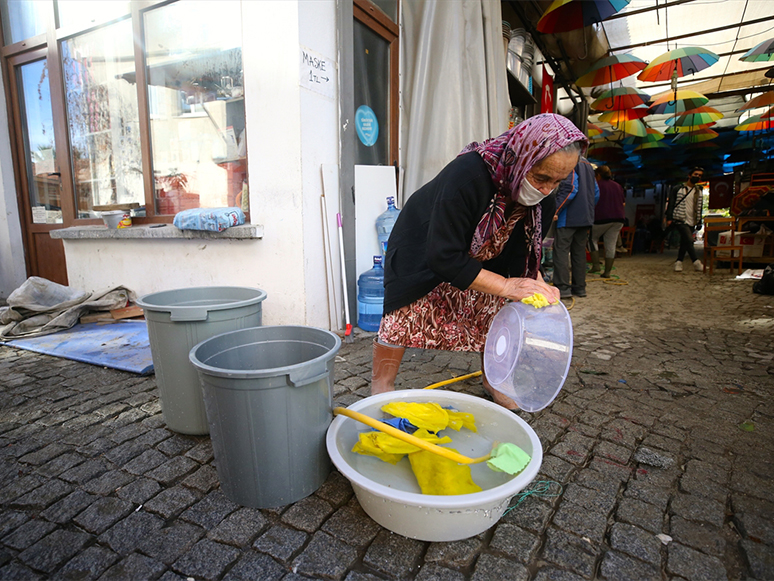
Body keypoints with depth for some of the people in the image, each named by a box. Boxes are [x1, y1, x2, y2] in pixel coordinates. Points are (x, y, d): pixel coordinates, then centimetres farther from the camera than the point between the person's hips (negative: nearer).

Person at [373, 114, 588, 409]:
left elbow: (521, 254, -6)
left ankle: (493, 380, 27)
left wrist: (537, 286, -27)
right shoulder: (466, 175, -40)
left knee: (495, 312, 4)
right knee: (407, 311, -11)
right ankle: (382, 386, 7)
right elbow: (443, 256, -40)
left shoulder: (543, 200, -18)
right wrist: (506, 286, -42)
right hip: (423, 249, -5)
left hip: (481, 258, 6)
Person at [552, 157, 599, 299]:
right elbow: (596, 193, 21)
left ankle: (562, 287, -13)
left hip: (569, 217, -8)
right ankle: (580, 287, 15)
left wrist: (556, 210, -18)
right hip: (586, 218, 9)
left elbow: (571, 188, -20)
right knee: (579, 251, 12)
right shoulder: (588, 164, 19)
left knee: (561, 250, -7)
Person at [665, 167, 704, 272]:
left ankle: (679, 262, 12)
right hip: (680, 220, -6)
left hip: (691, 221, 6)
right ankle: (696, 263, -15)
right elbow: (670, 204, -2)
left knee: (684, 242, 5)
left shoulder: (699, 191, 17)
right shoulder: (678, 188, 1)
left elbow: (699, 207, 21)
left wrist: (699, 222, 15)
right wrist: (669, 218, -10)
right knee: (689, 240, -16)